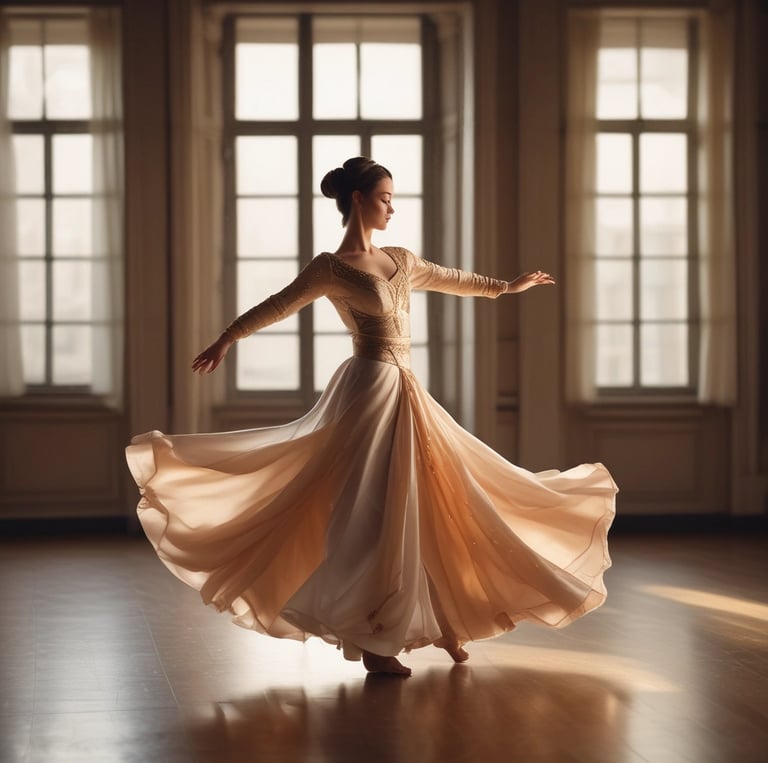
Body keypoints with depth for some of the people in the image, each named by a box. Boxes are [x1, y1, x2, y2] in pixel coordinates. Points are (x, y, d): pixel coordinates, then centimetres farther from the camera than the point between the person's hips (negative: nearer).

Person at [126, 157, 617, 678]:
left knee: (430, 503, 10)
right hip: (371, 388, -8)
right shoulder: (332, 267, -5)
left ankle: (444, 622, 20)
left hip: (405, 392, 8)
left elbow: (452, 281, 30)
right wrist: (226, 340, -19)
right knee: (375, 512, -5)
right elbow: (278, 306, -10)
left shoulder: (400, 261, 16)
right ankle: (372, 641, 2)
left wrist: (507, 286, 41)